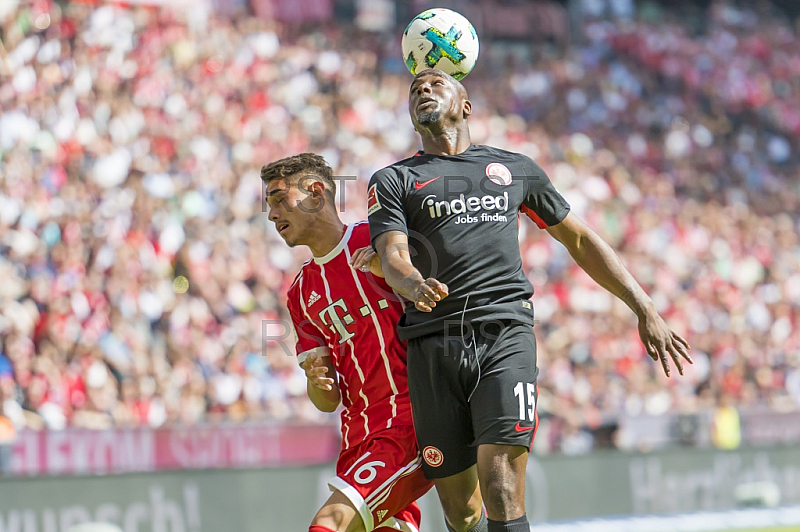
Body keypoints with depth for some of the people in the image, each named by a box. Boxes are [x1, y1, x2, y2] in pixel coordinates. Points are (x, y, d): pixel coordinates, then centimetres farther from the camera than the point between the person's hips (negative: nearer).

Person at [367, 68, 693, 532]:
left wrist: (646, 311, 22)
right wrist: (414, 286, -28)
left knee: (502, 494, -18)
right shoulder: (393, 181, 15)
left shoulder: (515, 169, 21)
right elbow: (393, 259, -2)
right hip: (434, 345, 0)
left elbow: (580, 240, 28)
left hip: (506, 335, 0)